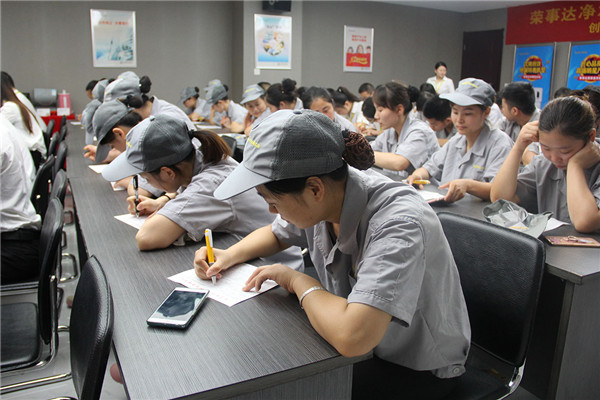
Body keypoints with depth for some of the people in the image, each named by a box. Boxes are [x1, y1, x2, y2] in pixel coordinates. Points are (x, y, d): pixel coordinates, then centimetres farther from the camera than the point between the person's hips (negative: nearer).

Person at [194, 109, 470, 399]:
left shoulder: (399, 223, -35)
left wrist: (297, 281, -27)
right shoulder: (319, 202, -12)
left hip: (420, 369, -6)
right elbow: (276, 234, 12)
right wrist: (230, 255, -7)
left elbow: (352, 337, -45)